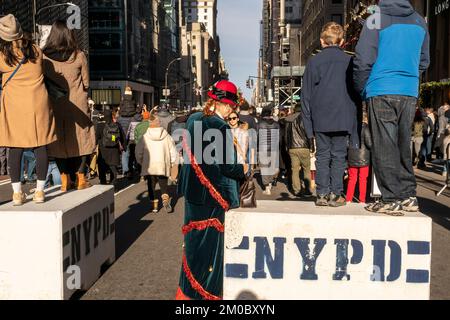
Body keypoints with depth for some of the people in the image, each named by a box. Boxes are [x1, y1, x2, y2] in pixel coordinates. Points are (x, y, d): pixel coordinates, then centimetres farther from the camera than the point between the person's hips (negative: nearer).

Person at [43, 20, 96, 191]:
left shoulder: (44, 56, -5)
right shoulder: (79, 56, -9)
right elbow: (86, 83, -1)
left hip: (55, 105, 2)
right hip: (77, 105, -1)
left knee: (59, 142, 11)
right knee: (81, 140, 10)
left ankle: (65, 180, 13)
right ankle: (80, 179, 9)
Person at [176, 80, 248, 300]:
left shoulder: (193, 120, 2)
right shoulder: (221, 128, -20)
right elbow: (227, 167, -19)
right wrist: (245, 169, -1)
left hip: (193, 191, 8)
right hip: (215, 195, -7)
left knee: (194, 238, 19)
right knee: (212, 240, 7)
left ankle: (188, 290, 33)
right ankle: (207, 291, 21)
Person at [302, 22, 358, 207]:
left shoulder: (314, 61, 3)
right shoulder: (349, 61, 3)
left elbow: (306, 96, 2)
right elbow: (356, 92, 4)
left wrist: (309, 125, 7)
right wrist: (355, 120, 11)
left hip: (320, 119, 0)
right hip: (343, 119, 0)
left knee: (322, 156, 7)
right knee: (339, 156, 6)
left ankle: (322, 194, 7)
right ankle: (336, 194, 6)